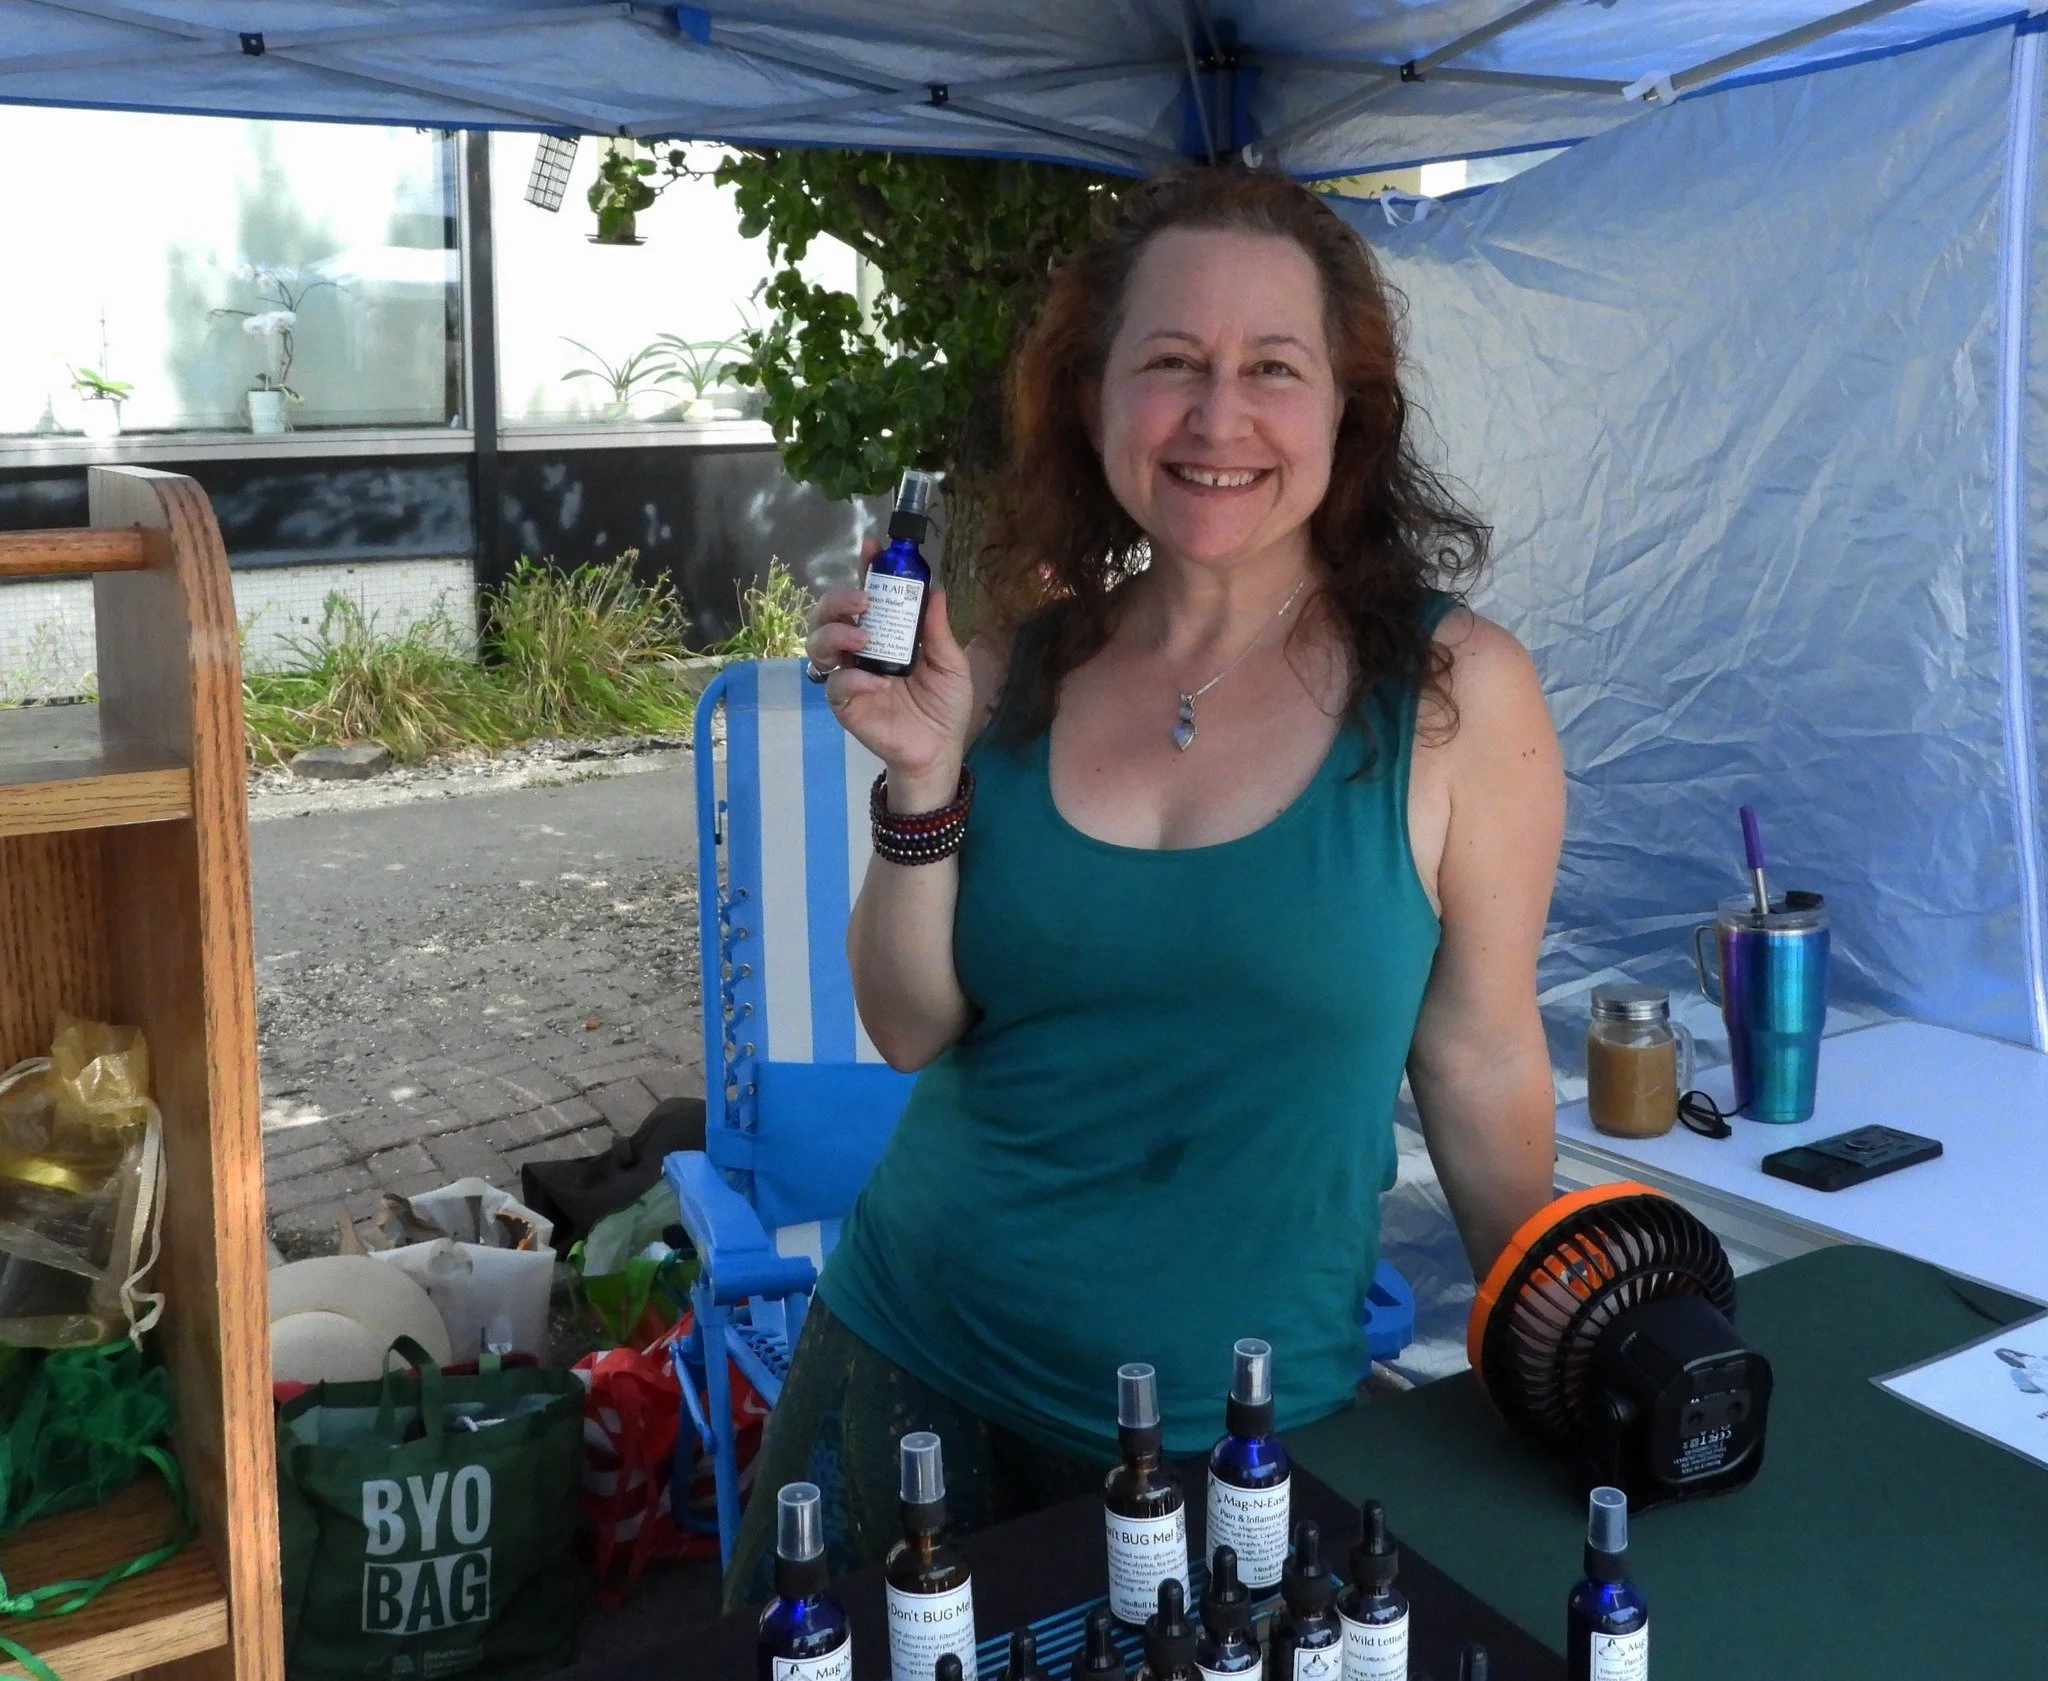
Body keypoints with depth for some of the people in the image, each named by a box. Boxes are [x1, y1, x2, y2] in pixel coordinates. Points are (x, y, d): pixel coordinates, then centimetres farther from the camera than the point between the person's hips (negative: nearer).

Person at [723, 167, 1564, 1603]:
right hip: (907, 1373, 3)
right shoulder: (1017, 666, -4)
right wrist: (922, 780, -16)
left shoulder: (1452, 692, -11)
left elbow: (1478, 1064, -4)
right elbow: (913, 1029, -2)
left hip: (1234, 1434, -3)